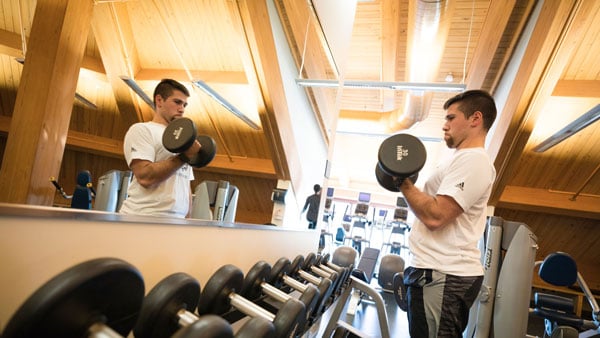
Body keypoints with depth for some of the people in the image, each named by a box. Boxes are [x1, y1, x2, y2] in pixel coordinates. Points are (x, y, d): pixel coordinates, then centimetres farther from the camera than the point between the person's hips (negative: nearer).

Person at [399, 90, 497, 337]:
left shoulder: (472, 160, -14)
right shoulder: (466, 159, 21)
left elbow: (434, 216, -23)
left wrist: (403, 181, -14)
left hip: (441, 276, -11)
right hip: (444, 272, 11)